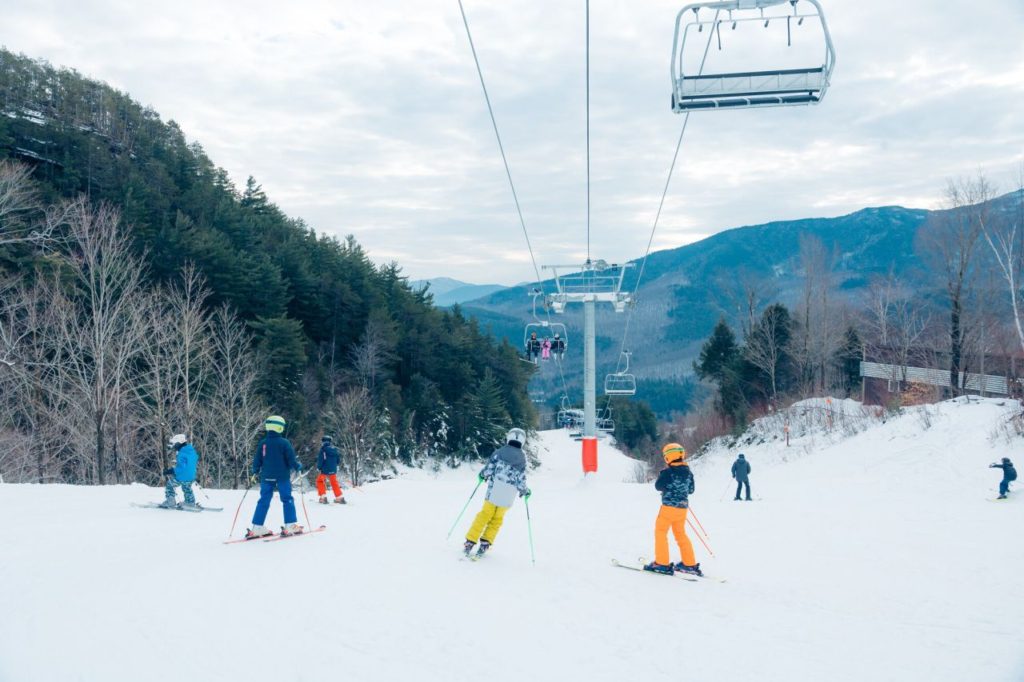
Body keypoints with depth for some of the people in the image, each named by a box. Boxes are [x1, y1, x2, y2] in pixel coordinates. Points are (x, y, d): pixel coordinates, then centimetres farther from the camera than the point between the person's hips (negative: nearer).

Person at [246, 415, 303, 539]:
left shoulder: (262, 443, 1)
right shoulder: (284, 442, -11)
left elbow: (257, 460, 6)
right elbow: (291, 459, -10)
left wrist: (255, 473, 20)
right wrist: (298, 467, 9)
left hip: (266, 477, 4)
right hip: (282, 476, -4)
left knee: (264, 501, 7)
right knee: (287, 499, 5)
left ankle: (257, 528, 5)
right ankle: (290, 526, 2)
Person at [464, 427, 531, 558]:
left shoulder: (499, 452, 0)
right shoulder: (522, 458, 2)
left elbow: (489, 469, -4)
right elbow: (521, 481, 0)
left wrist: (481, 475, 17)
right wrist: (525, 492, 18)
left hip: (494, 490, 0)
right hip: (509, 495, 0)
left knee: (484, 515, 10)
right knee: (497, 519, 14)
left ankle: (470, 542, 7)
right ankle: (485, 544, 8)